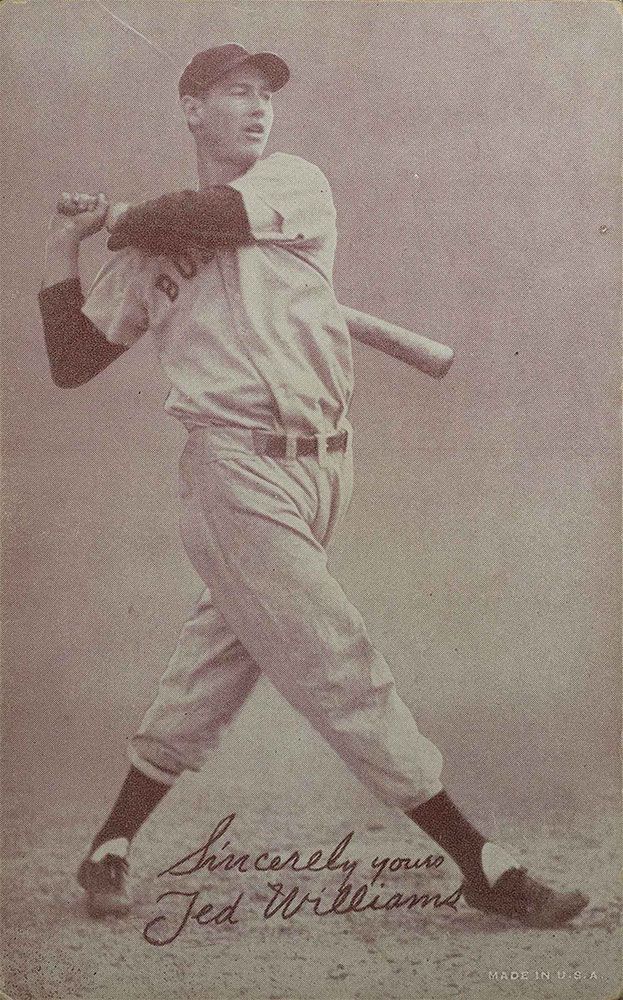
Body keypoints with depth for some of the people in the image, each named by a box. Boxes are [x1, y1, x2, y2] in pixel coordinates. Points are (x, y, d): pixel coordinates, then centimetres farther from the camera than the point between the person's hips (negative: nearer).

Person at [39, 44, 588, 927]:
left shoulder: (297, 184, 9)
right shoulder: (150, 254, 11)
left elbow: (202, 217, -10)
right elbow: (71, 364, 13)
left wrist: (121, 221, 7)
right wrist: (63, 249, 8)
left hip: (321, 465, 2)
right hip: (237, 473, -2)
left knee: (213, 669, 8)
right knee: (342, 673, -6)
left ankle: (111, 846, 26)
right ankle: (483, 868, 1)